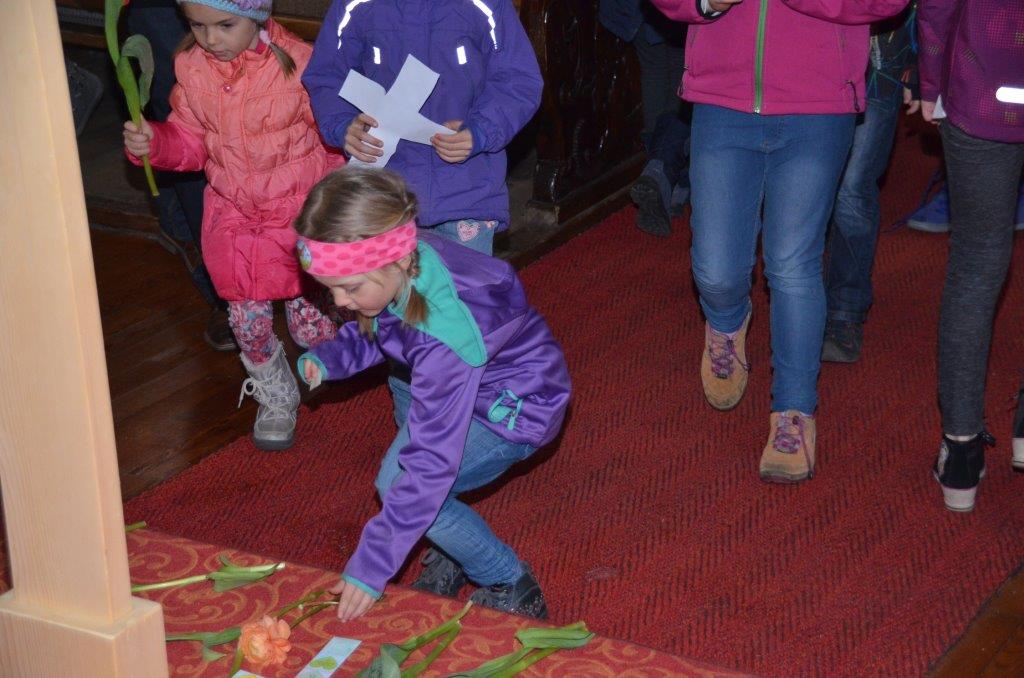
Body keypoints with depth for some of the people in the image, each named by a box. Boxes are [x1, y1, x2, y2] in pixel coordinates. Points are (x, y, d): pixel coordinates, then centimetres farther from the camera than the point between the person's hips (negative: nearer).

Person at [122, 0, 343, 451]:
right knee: (248, 321, 8)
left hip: (301, 211, -3)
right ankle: (276, 399, 35)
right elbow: (190, 141, 4)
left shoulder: (297, 62, -19)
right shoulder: (192, 69, -6)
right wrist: (153, 142, -13)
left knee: (312, 327, 3)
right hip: (234, 217, 3)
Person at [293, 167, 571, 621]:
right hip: (478, 380, 9)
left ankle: (511, 588, 5)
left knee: (400, 482, -16)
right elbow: (369, 334, 7)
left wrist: (371, 566, -32)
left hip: (518, 408, -9)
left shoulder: (443, 336, -39)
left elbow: (431, 464, -36)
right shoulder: (405, 262, -18)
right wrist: (328, 358, -14)